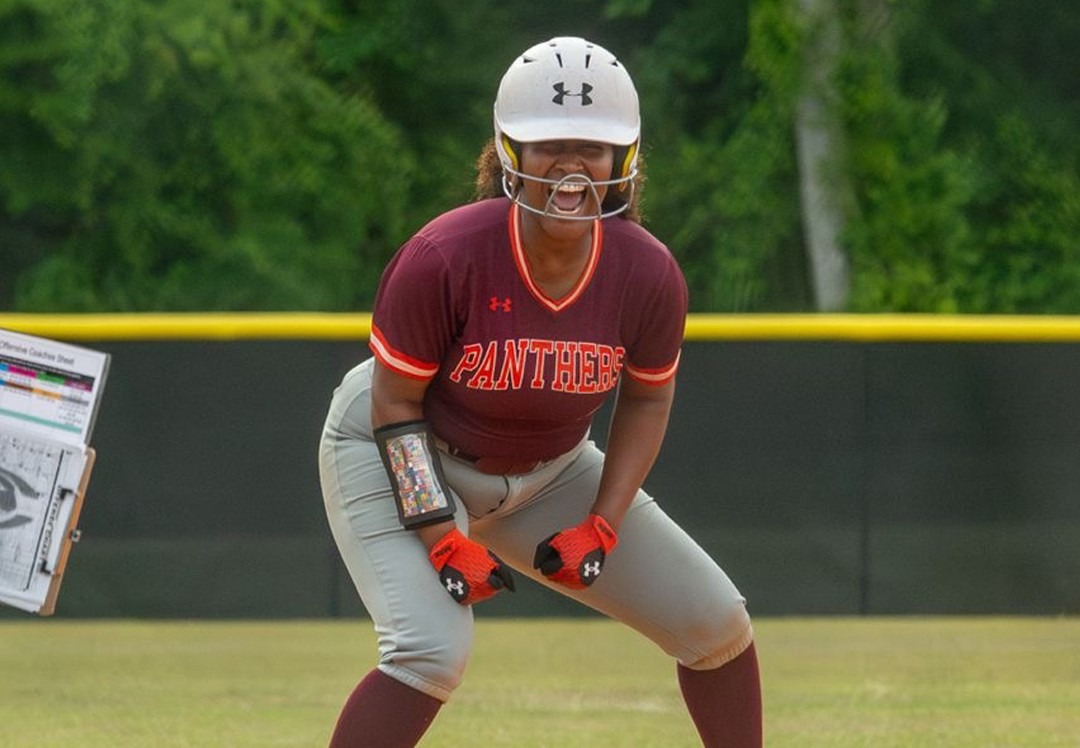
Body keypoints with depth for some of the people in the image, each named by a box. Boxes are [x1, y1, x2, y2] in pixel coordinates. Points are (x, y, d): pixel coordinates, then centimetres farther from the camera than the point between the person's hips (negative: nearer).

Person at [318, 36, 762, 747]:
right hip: (395, 455, -5)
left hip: (546, 472, 5)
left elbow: (647, 397, -1)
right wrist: (442, 541, -25)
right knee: (433, 649, -29)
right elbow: (396, 403, -20)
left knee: (716, 623, 1)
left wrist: (602, 526, -11)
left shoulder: (649, 275, -19)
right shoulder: (443, 258, -30)